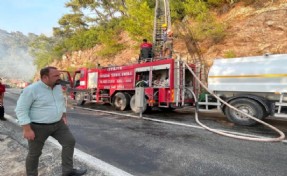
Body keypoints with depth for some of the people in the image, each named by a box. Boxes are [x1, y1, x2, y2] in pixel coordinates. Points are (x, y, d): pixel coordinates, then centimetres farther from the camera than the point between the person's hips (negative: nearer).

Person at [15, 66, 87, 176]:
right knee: (34, 153, 9)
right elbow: (21, 110, -17)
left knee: (69, 142, 0)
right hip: (38, 127, -6)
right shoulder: (31, 90, -19)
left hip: (58, 124, 6)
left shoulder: (58, 87, 1)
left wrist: (63, 116, 11)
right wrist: (27, 129, -20)